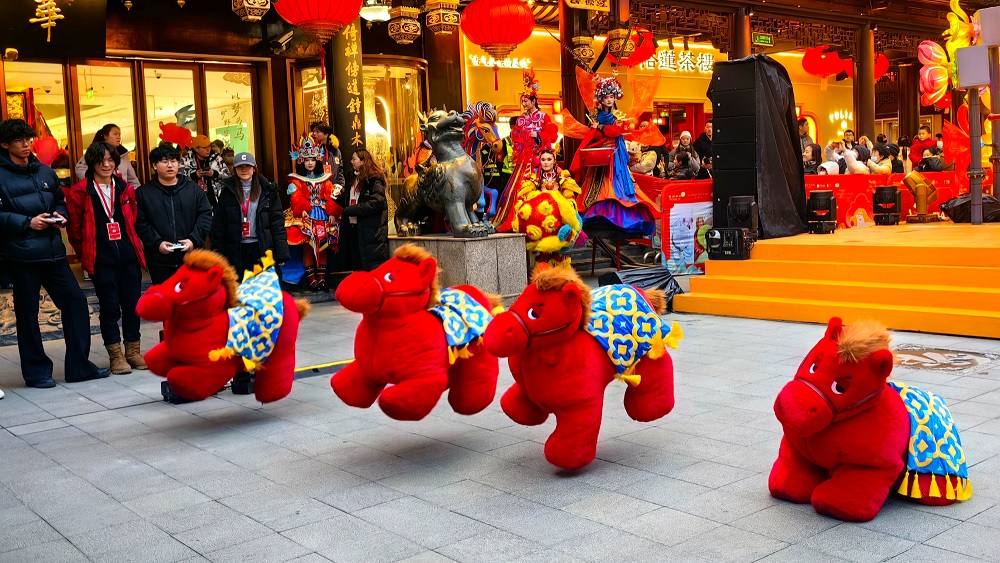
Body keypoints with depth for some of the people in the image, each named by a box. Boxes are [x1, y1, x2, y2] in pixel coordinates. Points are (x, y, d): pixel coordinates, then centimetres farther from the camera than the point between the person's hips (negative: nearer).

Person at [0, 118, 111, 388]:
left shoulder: (45, 172, 14)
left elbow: (60, 201, 20)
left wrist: (60, 215, 0)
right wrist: (27, 223, -20)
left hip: (53, 250, 5)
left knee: (75, 300, 3)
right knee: (27, 312, 4)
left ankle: (79, 366, 12)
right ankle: (36, 372, 15)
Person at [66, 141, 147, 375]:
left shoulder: (126, 189, 9)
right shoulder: (80, 193, -4)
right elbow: (74, 230, 1)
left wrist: (133, 246, 14)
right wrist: (86, 255, 5)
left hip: (129, 256, 4)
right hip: (101, 260, -3)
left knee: (132, 305, 7)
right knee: (110, 307, 2)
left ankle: (133, 352, 18)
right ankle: (116, 355, 11)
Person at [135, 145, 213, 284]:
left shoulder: (194, 189, 6)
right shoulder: (143, 193, 3)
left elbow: (205, 215, 2)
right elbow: (140, 223, -4)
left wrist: (194, 239, -12)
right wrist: (157, 243, -17)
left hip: (192, 258, 1)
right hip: (159, 261, -1)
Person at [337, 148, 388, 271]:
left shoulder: (374, 179, -8)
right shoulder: (353, 180, 19)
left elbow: (376, 202, -19)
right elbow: (347, 202, 22)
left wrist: (350, 210, -16)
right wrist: (339, 196, 2)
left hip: (371, 230, -8)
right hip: (353, 228, 8)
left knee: (374, 268, -6)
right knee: (358, 267, 12)